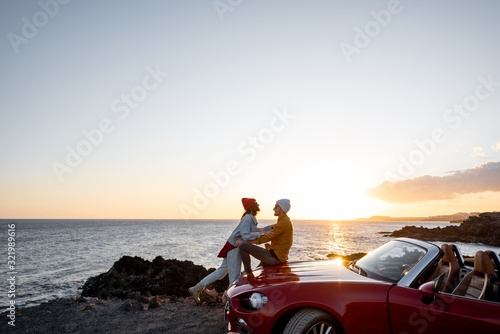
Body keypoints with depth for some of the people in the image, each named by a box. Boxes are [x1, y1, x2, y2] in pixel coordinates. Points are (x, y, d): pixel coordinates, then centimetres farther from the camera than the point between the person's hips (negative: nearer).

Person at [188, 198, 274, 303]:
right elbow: (245, 236, -27)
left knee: (220, 272, 13)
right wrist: (262, 233, -29)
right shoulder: (247, 218, -17)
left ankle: (196, 288, 19)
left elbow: (257, 231, 17)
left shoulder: (251, 219, 13)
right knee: (234, 276, 0)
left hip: (236, 248, 10)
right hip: (234, 248, -10)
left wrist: (272, 227, 12)